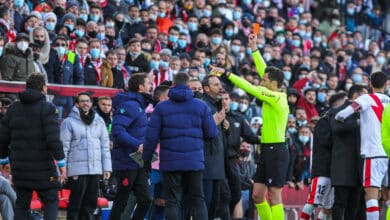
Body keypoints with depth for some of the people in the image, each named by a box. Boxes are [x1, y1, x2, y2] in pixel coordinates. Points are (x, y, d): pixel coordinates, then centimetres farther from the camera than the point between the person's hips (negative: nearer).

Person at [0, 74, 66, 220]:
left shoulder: (13, 109, 9)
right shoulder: (47, 109, -8)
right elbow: (53, 138, -16)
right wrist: (61, 162, -12)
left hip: (20, 167, 4)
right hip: (43, 167, -4)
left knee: (21, 204, 10)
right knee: (51, 201, 6)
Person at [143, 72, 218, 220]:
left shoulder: (161, 107, 1)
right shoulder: (201, 106, 3)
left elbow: (152, 136, -3)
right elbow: (211, 133, 2)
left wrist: (146, 158, 6)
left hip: (170, 163, -1)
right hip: (195, 162, 1)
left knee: (173, 202, 2)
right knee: (197, 200, 8)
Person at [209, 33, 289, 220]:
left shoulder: (276, 98, -13)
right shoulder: (274, 95, 10)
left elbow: (249, 88, -15)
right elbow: (264, 71, 20)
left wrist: (226, 73, -12)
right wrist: (254, 49, 24)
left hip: (276, 151, -9)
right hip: (267, 150, 9)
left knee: (274, 197, -8)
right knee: (257, 195, 9)